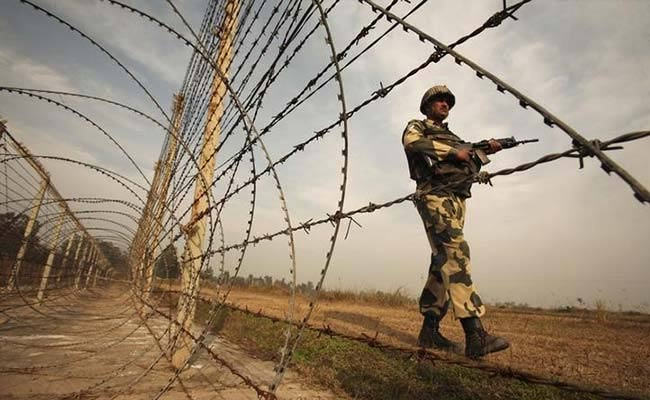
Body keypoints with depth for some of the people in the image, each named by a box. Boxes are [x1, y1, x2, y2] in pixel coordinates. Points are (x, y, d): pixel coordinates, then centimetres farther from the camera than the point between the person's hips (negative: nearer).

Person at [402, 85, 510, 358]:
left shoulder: (452, 137, 35)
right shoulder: (417, 126, 13)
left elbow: (470, 167, 30)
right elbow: (412, 143, -11)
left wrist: (485, 151, 13)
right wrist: (453, 152, -10)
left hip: (457, 200, 8)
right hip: (435, 196, -8)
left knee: (444, 262, 1)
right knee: (455, 253, -22)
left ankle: (429, 331, 5)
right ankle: (475, 335, -27)